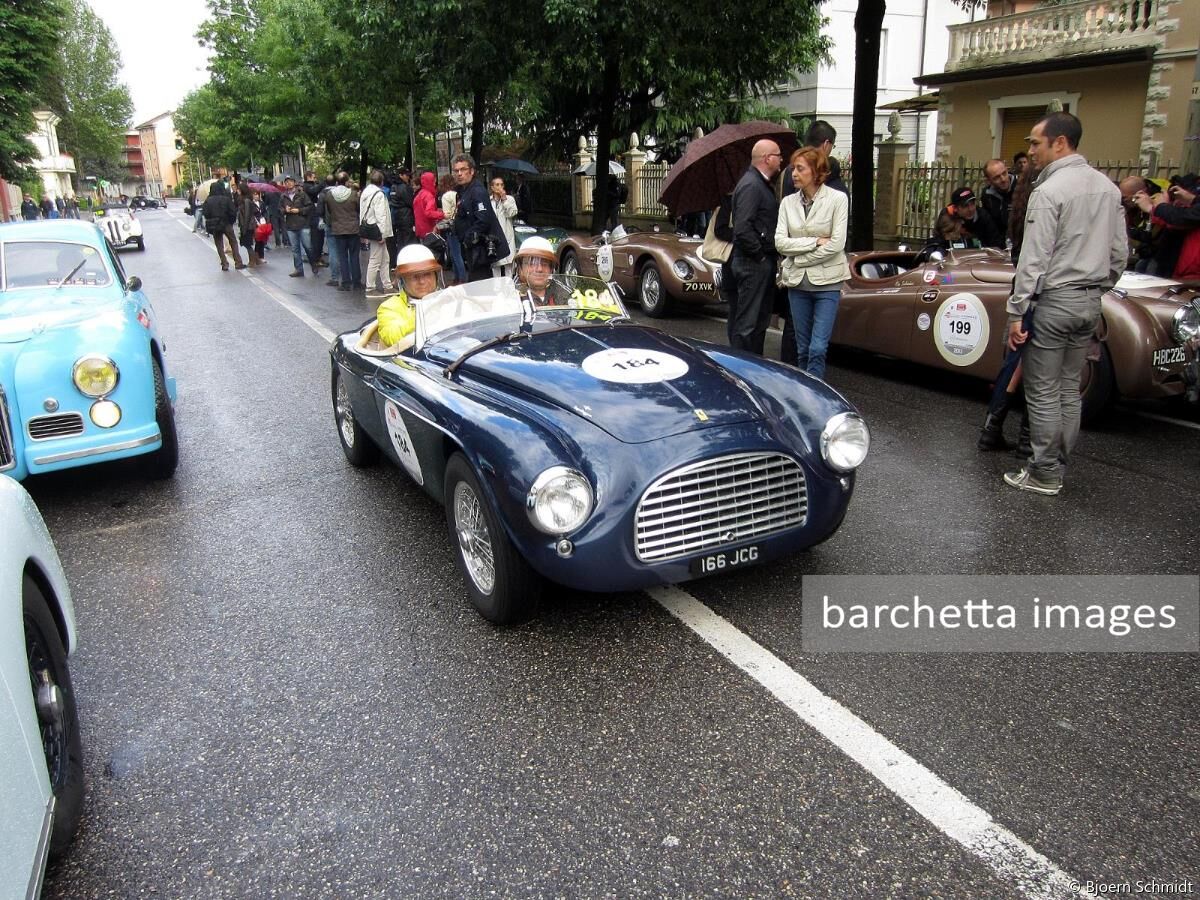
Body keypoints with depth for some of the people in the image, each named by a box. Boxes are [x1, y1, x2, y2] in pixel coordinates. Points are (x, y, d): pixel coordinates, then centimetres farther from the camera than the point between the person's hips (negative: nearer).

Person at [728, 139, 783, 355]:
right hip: (753, 264, -11)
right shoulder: (750, 185, -15)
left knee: (760, 319, 16)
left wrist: (769, 257, 13)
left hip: (764, 262, 11)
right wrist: (759, 255, -17)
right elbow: (742, 229, -25)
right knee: (747, 322, -6)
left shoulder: (762, 184, 18)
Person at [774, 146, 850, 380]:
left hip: (827, 282, -4)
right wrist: (815, 241, -12)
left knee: (818, 349, -9)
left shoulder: (837, 199, -5)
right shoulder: (788, 202, 5)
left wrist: (801, 259, -8)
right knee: (803, 349, 10)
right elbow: (780, 242, -4)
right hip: (797, 282, 4)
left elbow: (836, 244, -12)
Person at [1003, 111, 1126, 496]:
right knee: (1069, 388, 14)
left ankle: (1045, 475, 5)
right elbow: (1119, 253, 13)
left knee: (1043, 393, -1)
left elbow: (1034, 259, -18)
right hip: (1089, 303, 8)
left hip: (1052, 301, -8)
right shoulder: (1109, 188, 10)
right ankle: (1058, 464, 22)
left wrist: (1016, 311, -14)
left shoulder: (1048, 191, -14)